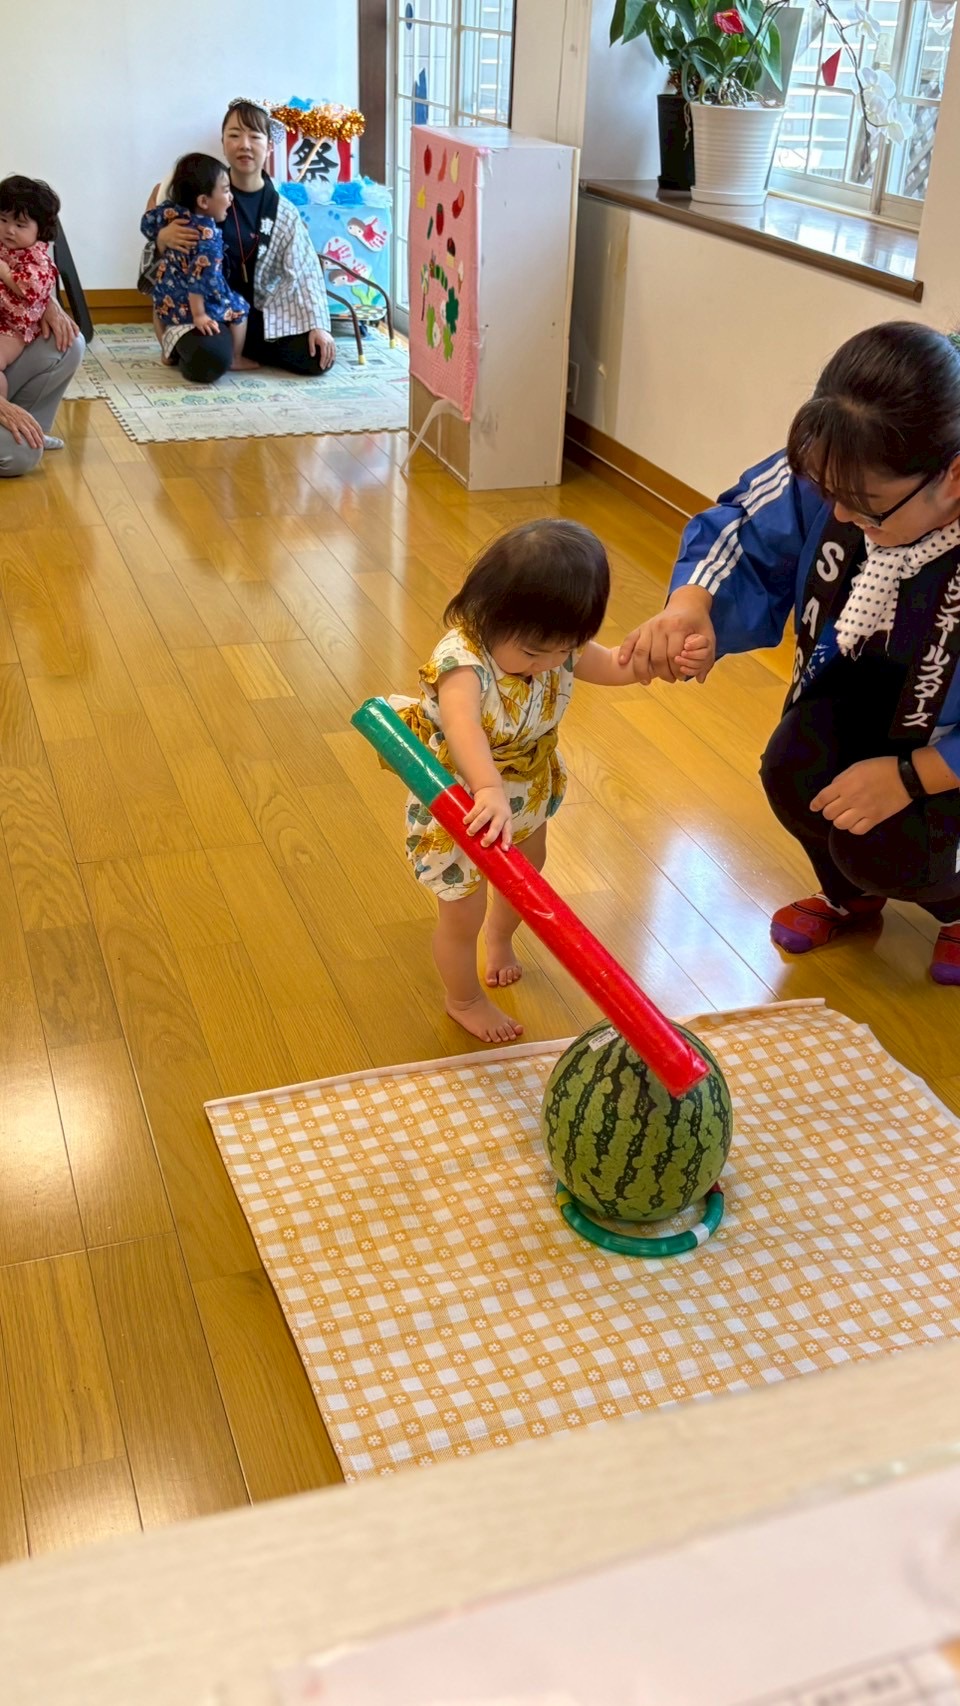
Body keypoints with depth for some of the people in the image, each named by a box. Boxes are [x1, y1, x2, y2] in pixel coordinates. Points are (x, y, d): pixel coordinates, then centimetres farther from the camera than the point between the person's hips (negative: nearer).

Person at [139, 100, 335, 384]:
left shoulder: (283, 213, 2)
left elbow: (304, 271, 1)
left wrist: (318, 326, -10)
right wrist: (162, 238, -24)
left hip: (259, 312, 4)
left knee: (318, 357, -12)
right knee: (208, 362, -36)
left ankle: (238, 346, 9)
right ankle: (186, 347, 5)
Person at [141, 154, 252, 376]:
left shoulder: (170, 211, -3)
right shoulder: (207, 233, -25)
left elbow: (147, 222, 16)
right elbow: (201, 277, -27)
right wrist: (198, 315, -22)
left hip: (167, 302, 7)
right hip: (201, 304, -7)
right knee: (238, 308, 16)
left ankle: (169, 351, 44)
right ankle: (235, 359, 24)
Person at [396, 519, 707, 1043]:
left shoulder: (556, 647, -18)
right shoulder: (463, 660, -40)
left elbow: (614, 667, -2)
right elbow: (461, 724, -59)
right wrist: (489, 791, -76)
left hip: (526, 797, 7)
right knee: (462, 916, 10)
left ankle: (500, 938, 67)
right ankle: (464, 1001, 43)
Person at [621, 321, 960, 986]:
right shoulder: (836, 468, -26)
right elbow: (747, 533, -12)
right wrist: (689, 607, -34)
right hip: (863, 688, 5)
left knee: (883, 848, -23)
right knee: (794, 773, -20)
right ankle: (850, 896, 17)